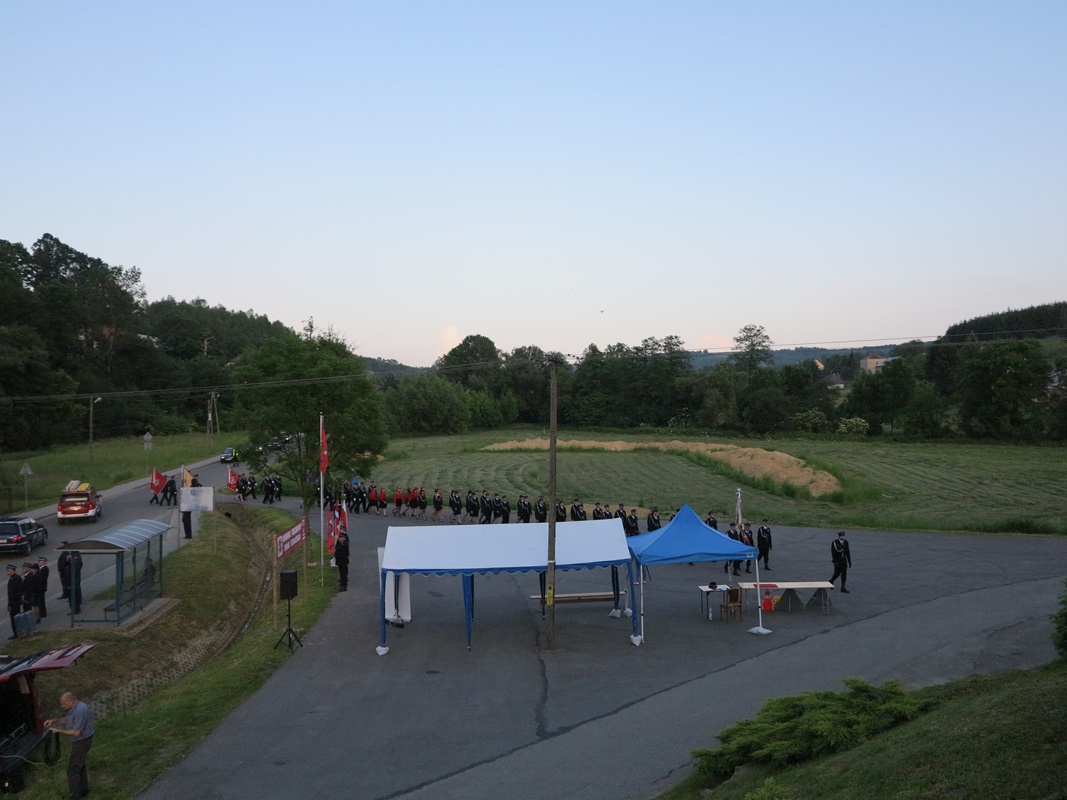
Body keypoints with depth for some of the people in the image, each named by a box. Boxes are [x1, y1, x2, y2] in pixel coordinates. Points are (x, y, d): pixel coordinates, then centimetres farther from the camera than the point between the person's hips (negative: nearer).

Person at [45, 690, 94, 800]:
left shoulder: (80, 711, -29)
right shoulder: (75, 707, 3)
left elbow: (76, 732, -28)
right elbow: (67, 719, 20)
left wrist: (59, 731, -20)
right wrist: (54, 721, 4)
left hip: (82, 742, -10)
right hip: (81, 740, 10)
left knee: (72, 768, -2)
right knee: (80, 765, 22)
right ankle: (83, 789, 35)